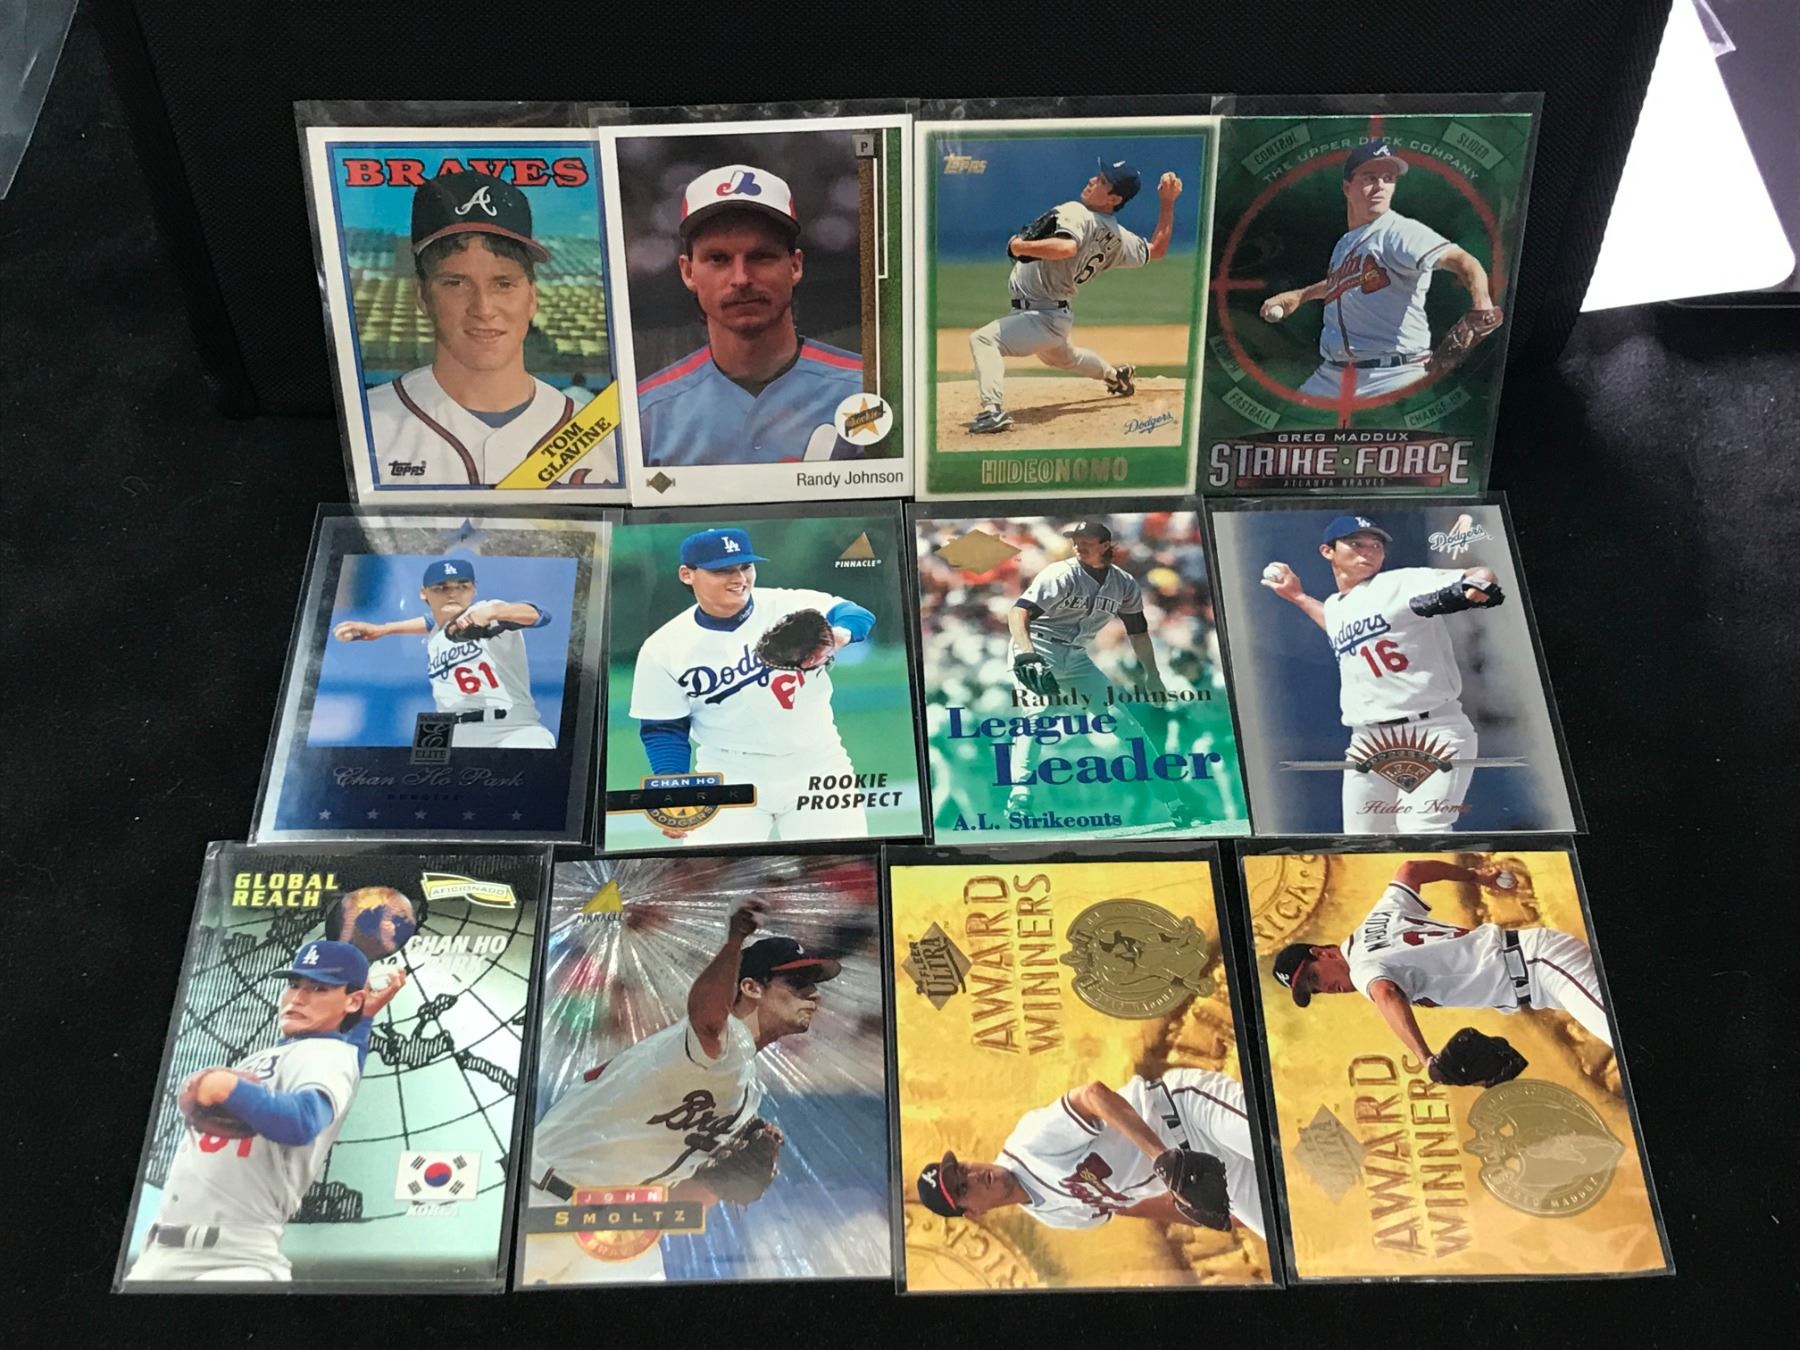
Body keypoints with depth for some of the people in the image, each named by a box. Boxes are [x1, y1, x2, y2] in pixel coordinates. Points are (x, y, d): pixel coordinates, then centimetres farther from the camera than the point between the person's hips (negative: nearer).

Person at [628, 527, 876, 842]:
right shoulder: (663, 650, -7)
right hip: (729, 779, 0)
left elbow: (855, 614, -16)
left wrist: (841, 632, -39)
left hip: (817, 768, 1)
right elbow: (664, 729, -1)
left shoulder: (792, 606, -8)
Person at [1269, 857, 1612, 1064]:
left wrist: (1428, 1062, -38)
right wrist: (1477, 877, 34)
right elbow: (1411, 869, 26)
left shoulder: (1364, 968, -11)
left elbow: (1386, 996, -34)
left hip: (1535, 960, -8)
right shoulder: (1383, 912, 13)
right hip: (1527, 946, 8)